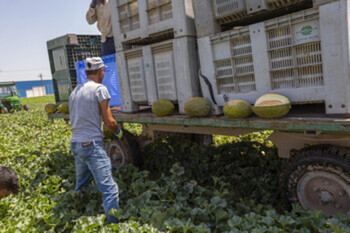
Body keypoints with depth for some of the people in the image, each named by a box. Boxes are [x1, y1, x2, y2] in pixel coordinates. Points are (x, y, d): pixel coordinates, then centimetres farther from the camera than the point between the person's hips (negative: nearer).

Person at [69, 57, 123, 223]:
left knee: (81, 185, 24)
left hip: (75, 144, 9)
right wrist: (118, 131, 10)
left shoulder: (75, 91, 15)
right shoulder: (100, 89, -8)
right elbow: (109, 123, -10)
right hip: (92, 144, -8)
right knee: (109, 189, -7)